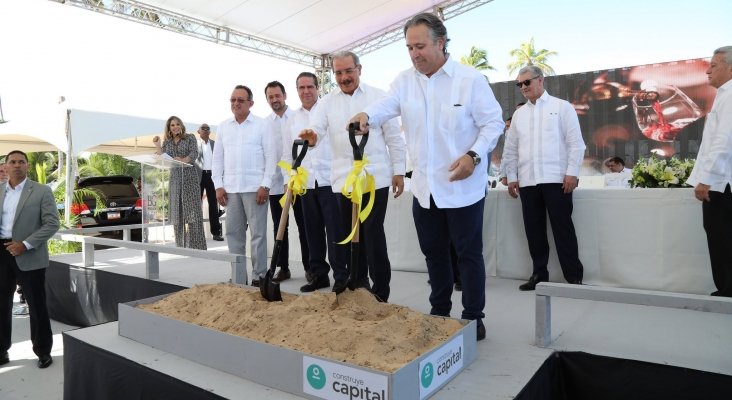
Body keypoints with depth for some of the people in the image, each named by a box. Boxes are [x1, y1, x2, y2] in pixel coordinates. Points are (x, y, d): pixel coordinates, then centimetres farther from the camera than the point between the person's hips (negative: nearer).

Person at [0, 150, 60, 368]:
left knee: (37, 306, 5)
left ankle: (43, 351, 18)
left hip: (29, 256, -4)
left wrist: (25, 245, -16)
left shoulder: (42, 191, -3)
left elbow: (52, 224, -8)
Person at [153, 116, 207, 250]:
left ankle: (195, 244, -7)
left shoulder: (190, 138, 5)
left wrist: (184, 160, -25)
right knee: (176, 211, 3)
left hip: (189, 176, -4)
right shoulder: (167, 142, 16)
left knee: (192, 209, -8)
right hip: (174, 178, 4)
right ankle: (181, 245, 9)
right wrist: (157, 144, 1)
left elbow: (195, 154, -8)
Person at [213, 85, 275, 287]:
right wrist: (218, 185, 5)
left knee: (258, 233, -1)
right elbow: (217, 157, 13)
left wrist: (265, 185, -11)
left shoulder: (263, 124, 1)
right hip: (230, 188, 5)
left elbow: (270, 157, -3)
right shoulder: (223, 126, 14)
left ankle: (259, 275, 6)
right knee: (233, 233, 8)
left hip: (255, 187, -4)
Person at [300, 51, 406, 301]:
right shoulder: (327, 102, 10)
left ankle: (381, 290, 5)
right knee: (351, 233, 11)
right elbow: (316, 129, -3)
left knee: (373, 233, -6)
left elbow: (394, 136, 2)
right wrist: (311, 137, -28)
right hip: (344, 179, 4)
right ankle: (358, 282, 26)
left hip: (376, 176, -3)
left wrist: (399, 171, -2)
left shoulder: (378, 96, 3)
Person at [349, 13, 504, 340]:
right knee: (433, 251, 15)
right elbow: (386, 105, -11)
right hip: (424, 187, 5)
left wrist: (473, 155, -20)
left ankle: (474, 317, 21)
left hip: (462, 186, -4)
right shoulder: (405, 81, 6)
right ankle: (439, 311, 32)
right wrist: (366, 115, -34)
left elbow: (493, 122, -5)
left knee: (469, 253, 5)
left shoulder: (470, 79, -6)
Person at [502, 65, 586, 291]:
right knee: (534, 229, 5)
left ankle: (574, 276, 6)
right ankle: (539, 274, 15)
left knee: (562, 227, -2)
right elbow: (510, 149, 15)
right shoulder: (519, 114, 16)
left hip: (556, 179, -4)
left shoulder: (562, 107, 5)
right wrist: (511, 177, 9)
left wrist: (572, 172, -9)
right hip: (527, 180, 4)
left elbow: (575, 142, -1)